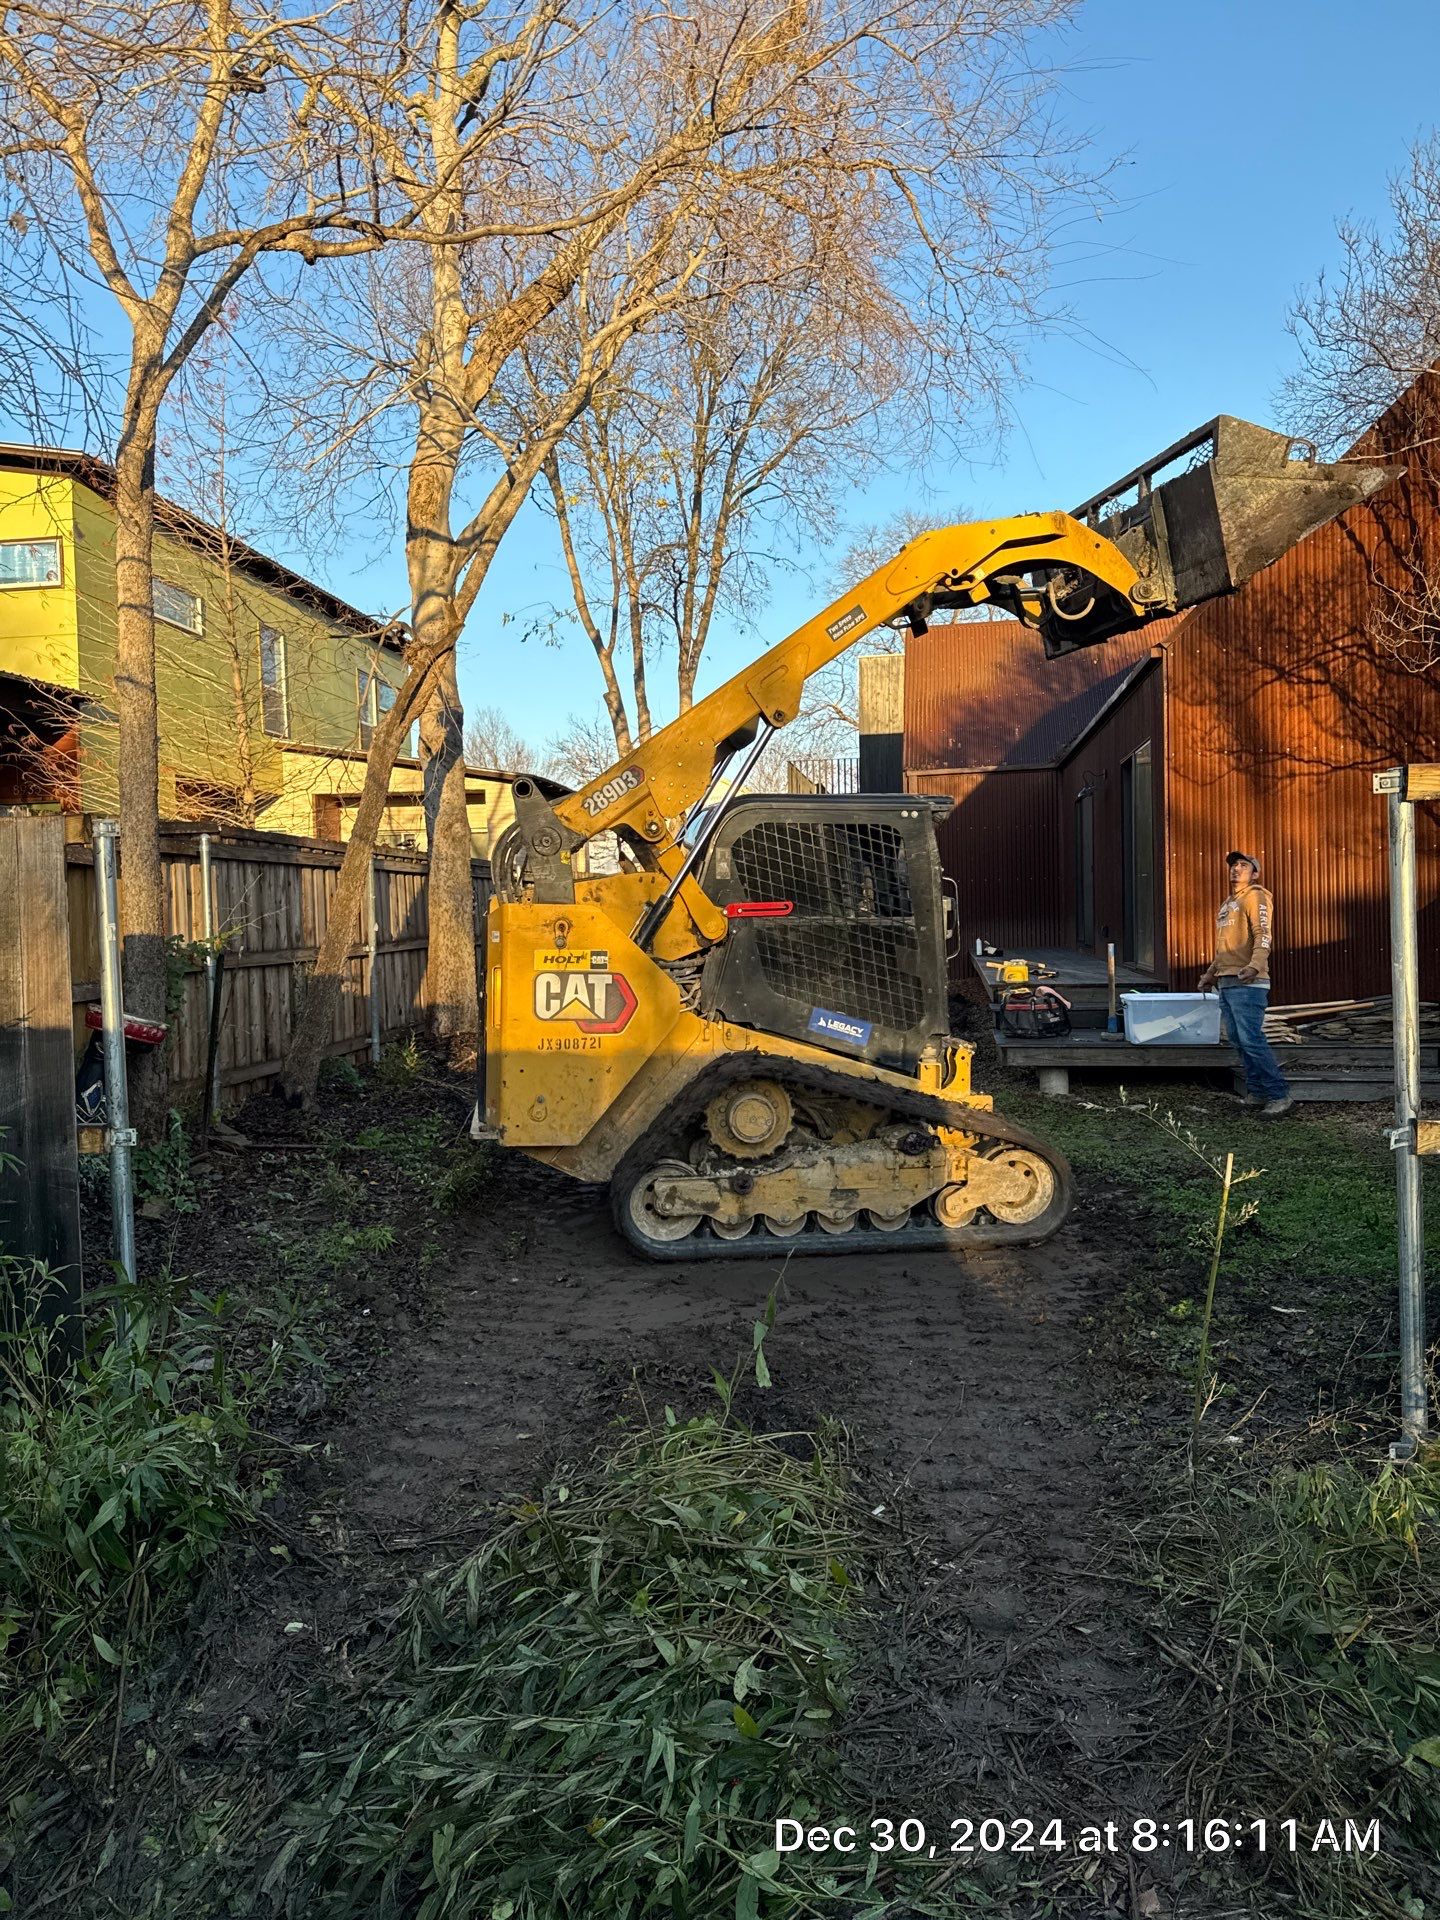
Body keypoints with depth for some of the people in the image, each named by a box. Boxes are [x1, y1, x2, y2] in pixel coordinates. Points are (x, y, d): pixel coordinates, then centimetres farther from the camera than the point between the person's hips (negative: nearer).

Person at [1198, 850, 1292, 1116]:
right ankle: (1256, 1092, 15)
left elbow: (1264, 936, -18)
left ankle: (1279, 1095, -10)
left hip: (1247, 983, -9)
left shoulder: (1256, 897, -4)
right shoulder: (1227, 903, 24)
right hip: (1226, 982, 9)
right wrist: (1210, 974, 31)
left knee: (1251, 1039, -14)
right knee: (1237, 1039, 9)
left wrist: (1255, 965, -33)